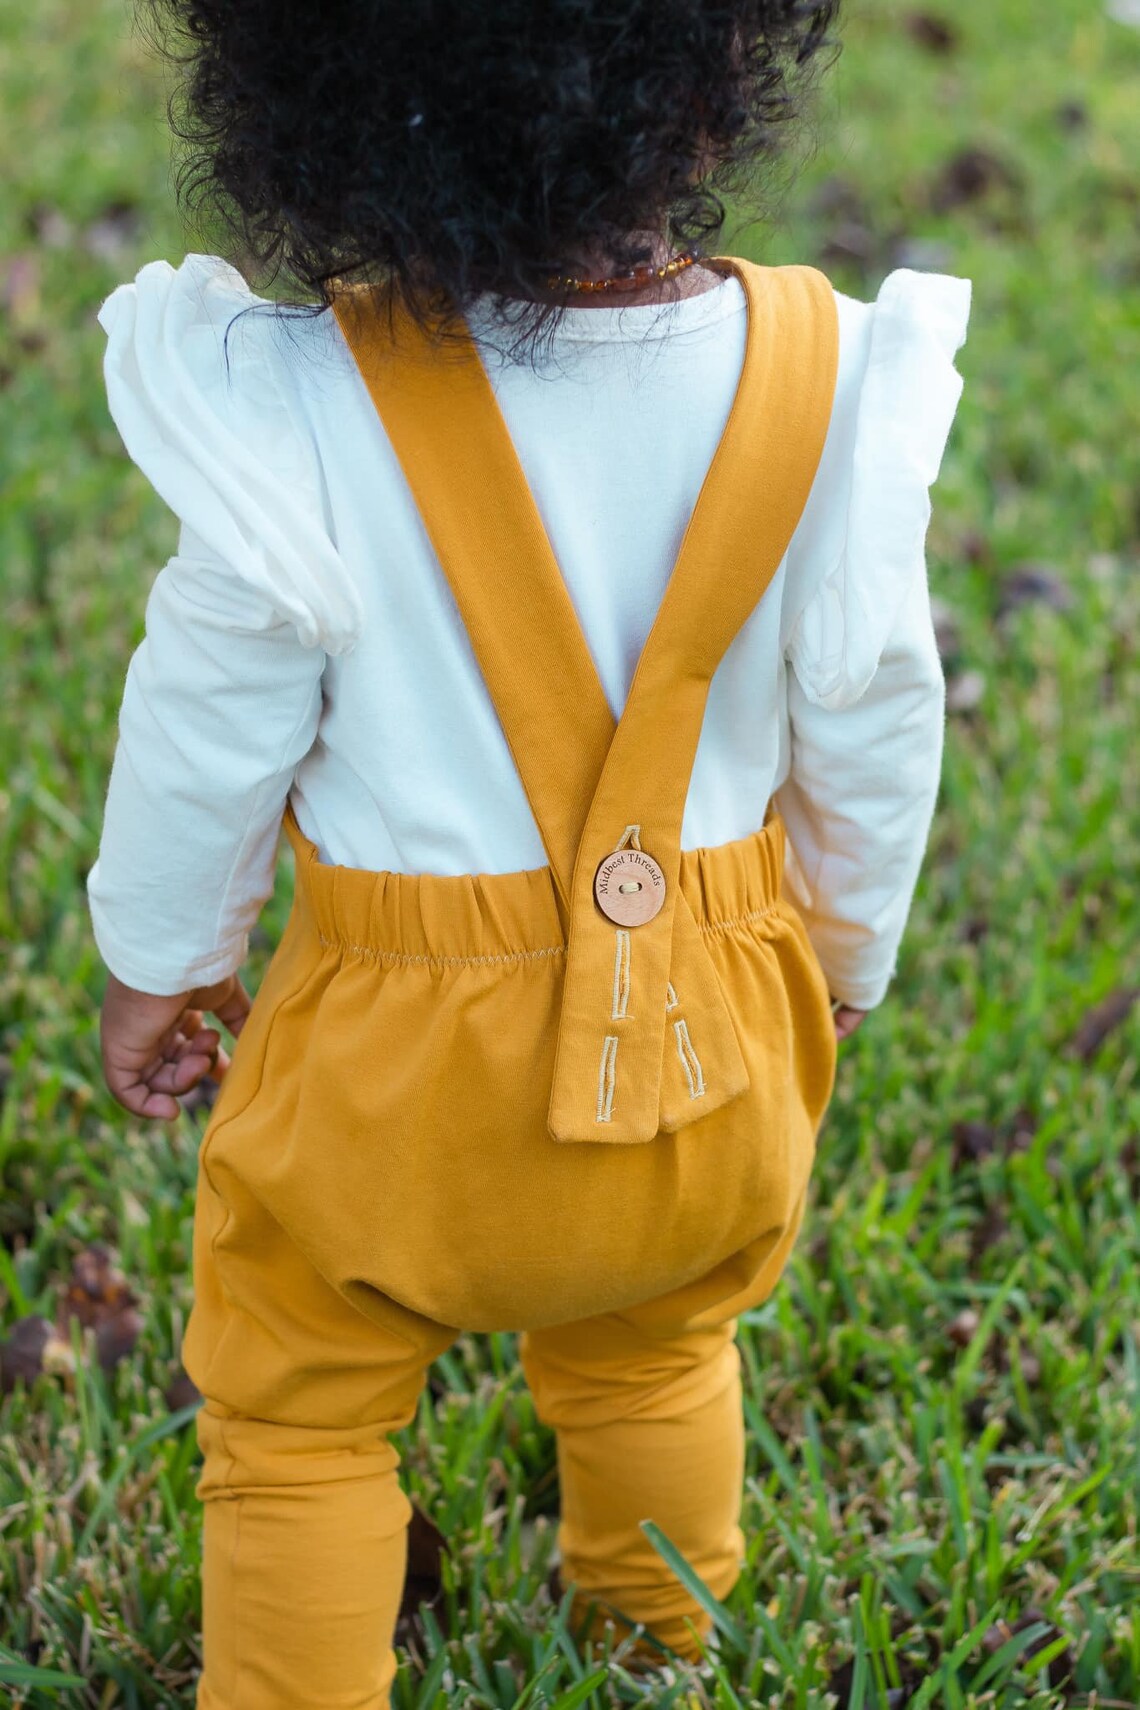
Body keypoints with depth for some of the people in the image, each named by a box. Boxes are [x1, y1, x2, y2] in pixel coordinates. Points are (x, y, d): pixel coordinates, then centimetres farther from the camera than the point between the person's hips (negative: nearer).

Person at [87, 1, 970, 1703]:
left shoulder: (304, 413, -26)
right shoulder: (829, 381, -18)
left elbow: (211, 743, -12)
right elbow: (873, 733, -5)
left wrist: (159, 961, 8)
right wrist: (843, 971, 14)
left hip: (401, 1055, -4)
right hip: (710, 1043, 4)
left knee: (296, 1426, 20)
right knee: (655, 1354, 32)